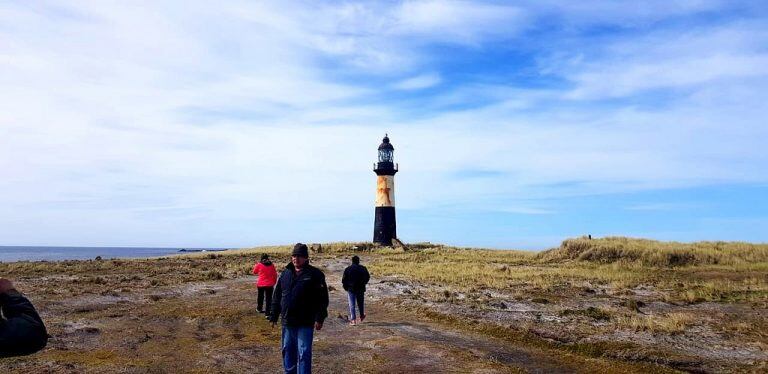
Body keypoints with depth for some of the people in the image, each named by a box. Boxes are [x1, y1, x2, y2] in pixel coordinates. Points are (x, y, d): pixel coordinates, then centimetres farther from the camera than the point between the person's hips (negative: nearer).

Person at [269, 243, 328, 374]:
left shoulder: (315, 274, -6)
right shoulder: (285, 273, 8)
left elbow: (322, 298, -9)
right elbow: (277, 297, 13)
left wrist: (319, 318, -14)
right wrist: (273, 316, 11)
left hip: (305, 323, -5)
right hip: (287, 321, 5)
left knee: (304, 353, -3)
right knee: (287, 351, 16)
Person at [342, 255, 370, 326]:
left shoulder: (348, 269, -4)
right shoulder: (363, 268, -1)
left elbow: (344, 280, -4)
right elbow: (367, 277, 5)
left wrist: (346, 287, 9)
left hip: (351, 289, -1)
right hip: (361, 289, 2)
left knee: (352, 304, 0)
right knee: (360, 303, 18)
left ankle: (353, 319, -7)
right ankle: (362, 316, 33)